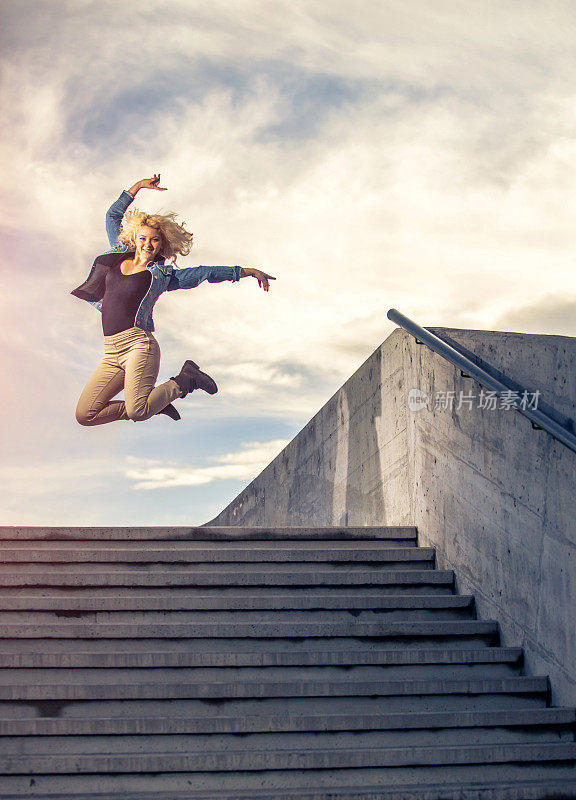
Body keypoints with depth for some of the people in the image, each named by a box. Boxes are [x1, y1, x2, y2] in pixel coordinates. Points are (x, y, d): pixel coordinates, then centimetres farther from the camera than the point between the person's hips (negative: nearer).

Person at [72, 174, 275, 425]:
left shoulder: (162, 275, 6)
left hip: (138, 344, -5)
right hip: (111, 353, 5)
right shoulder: (119, 255, 18)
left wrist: (247, 271, 2)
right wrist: (138, 186, 23)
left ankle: (186, 380, 2)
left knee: (138, 413, -26)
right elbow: (112, 216, 28)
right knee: (85, 416, -5)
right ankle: (153, 401, 12)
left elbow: (207, 273, 7)